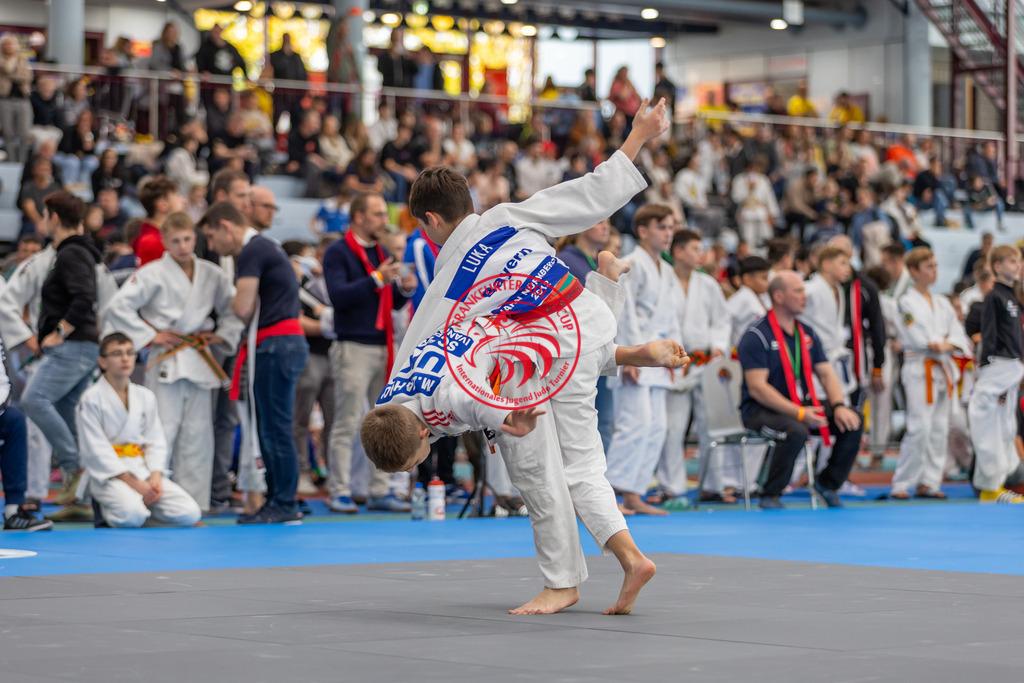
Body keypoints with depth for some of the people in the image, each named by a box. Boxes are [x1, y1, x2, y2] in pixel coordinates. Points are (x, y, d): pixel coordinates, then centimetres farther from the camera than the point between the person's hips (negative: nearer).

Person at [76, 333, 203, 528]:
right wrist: (132, 481, -16)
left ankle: (142, 506, 9)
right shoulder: (91, 398, -5)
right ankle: (107, 508, 1)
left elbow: (156, 441, 10)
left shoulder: (145, 397, 12)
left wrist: (156, 478, -8)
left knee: (189, 514, -15)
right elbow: (96, 450, -10)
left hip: (142, 468, 5)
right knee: (131, 516, -35)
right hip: (107, 472, -5)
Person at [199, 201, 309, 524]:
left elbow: (243, 309, -16)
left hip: (276, 344, -10)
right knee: (270, 427, 13)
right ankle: (277, 501, 16)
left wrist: (233, 303, 4)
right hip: (286, 341, 10)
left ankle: (284, 506, -5)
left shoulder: (252, 251, -10)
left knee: (275, 427, -7)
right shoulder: (264, 247, 22)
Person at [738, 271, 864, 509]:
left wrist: (838, 406, -12)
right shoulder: (756, 336, -13)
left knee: (853, 422, -10)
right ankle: (770, 496, -18)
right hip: (761, 410, -7)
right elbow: (757, 388, -19)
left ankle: (827, 483, 8)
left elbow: (826, 374, 10)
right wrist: (799, 413, -26)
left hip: (802, 405, 7)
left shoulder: (808, 335, 11)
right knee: (795, 431, -37)